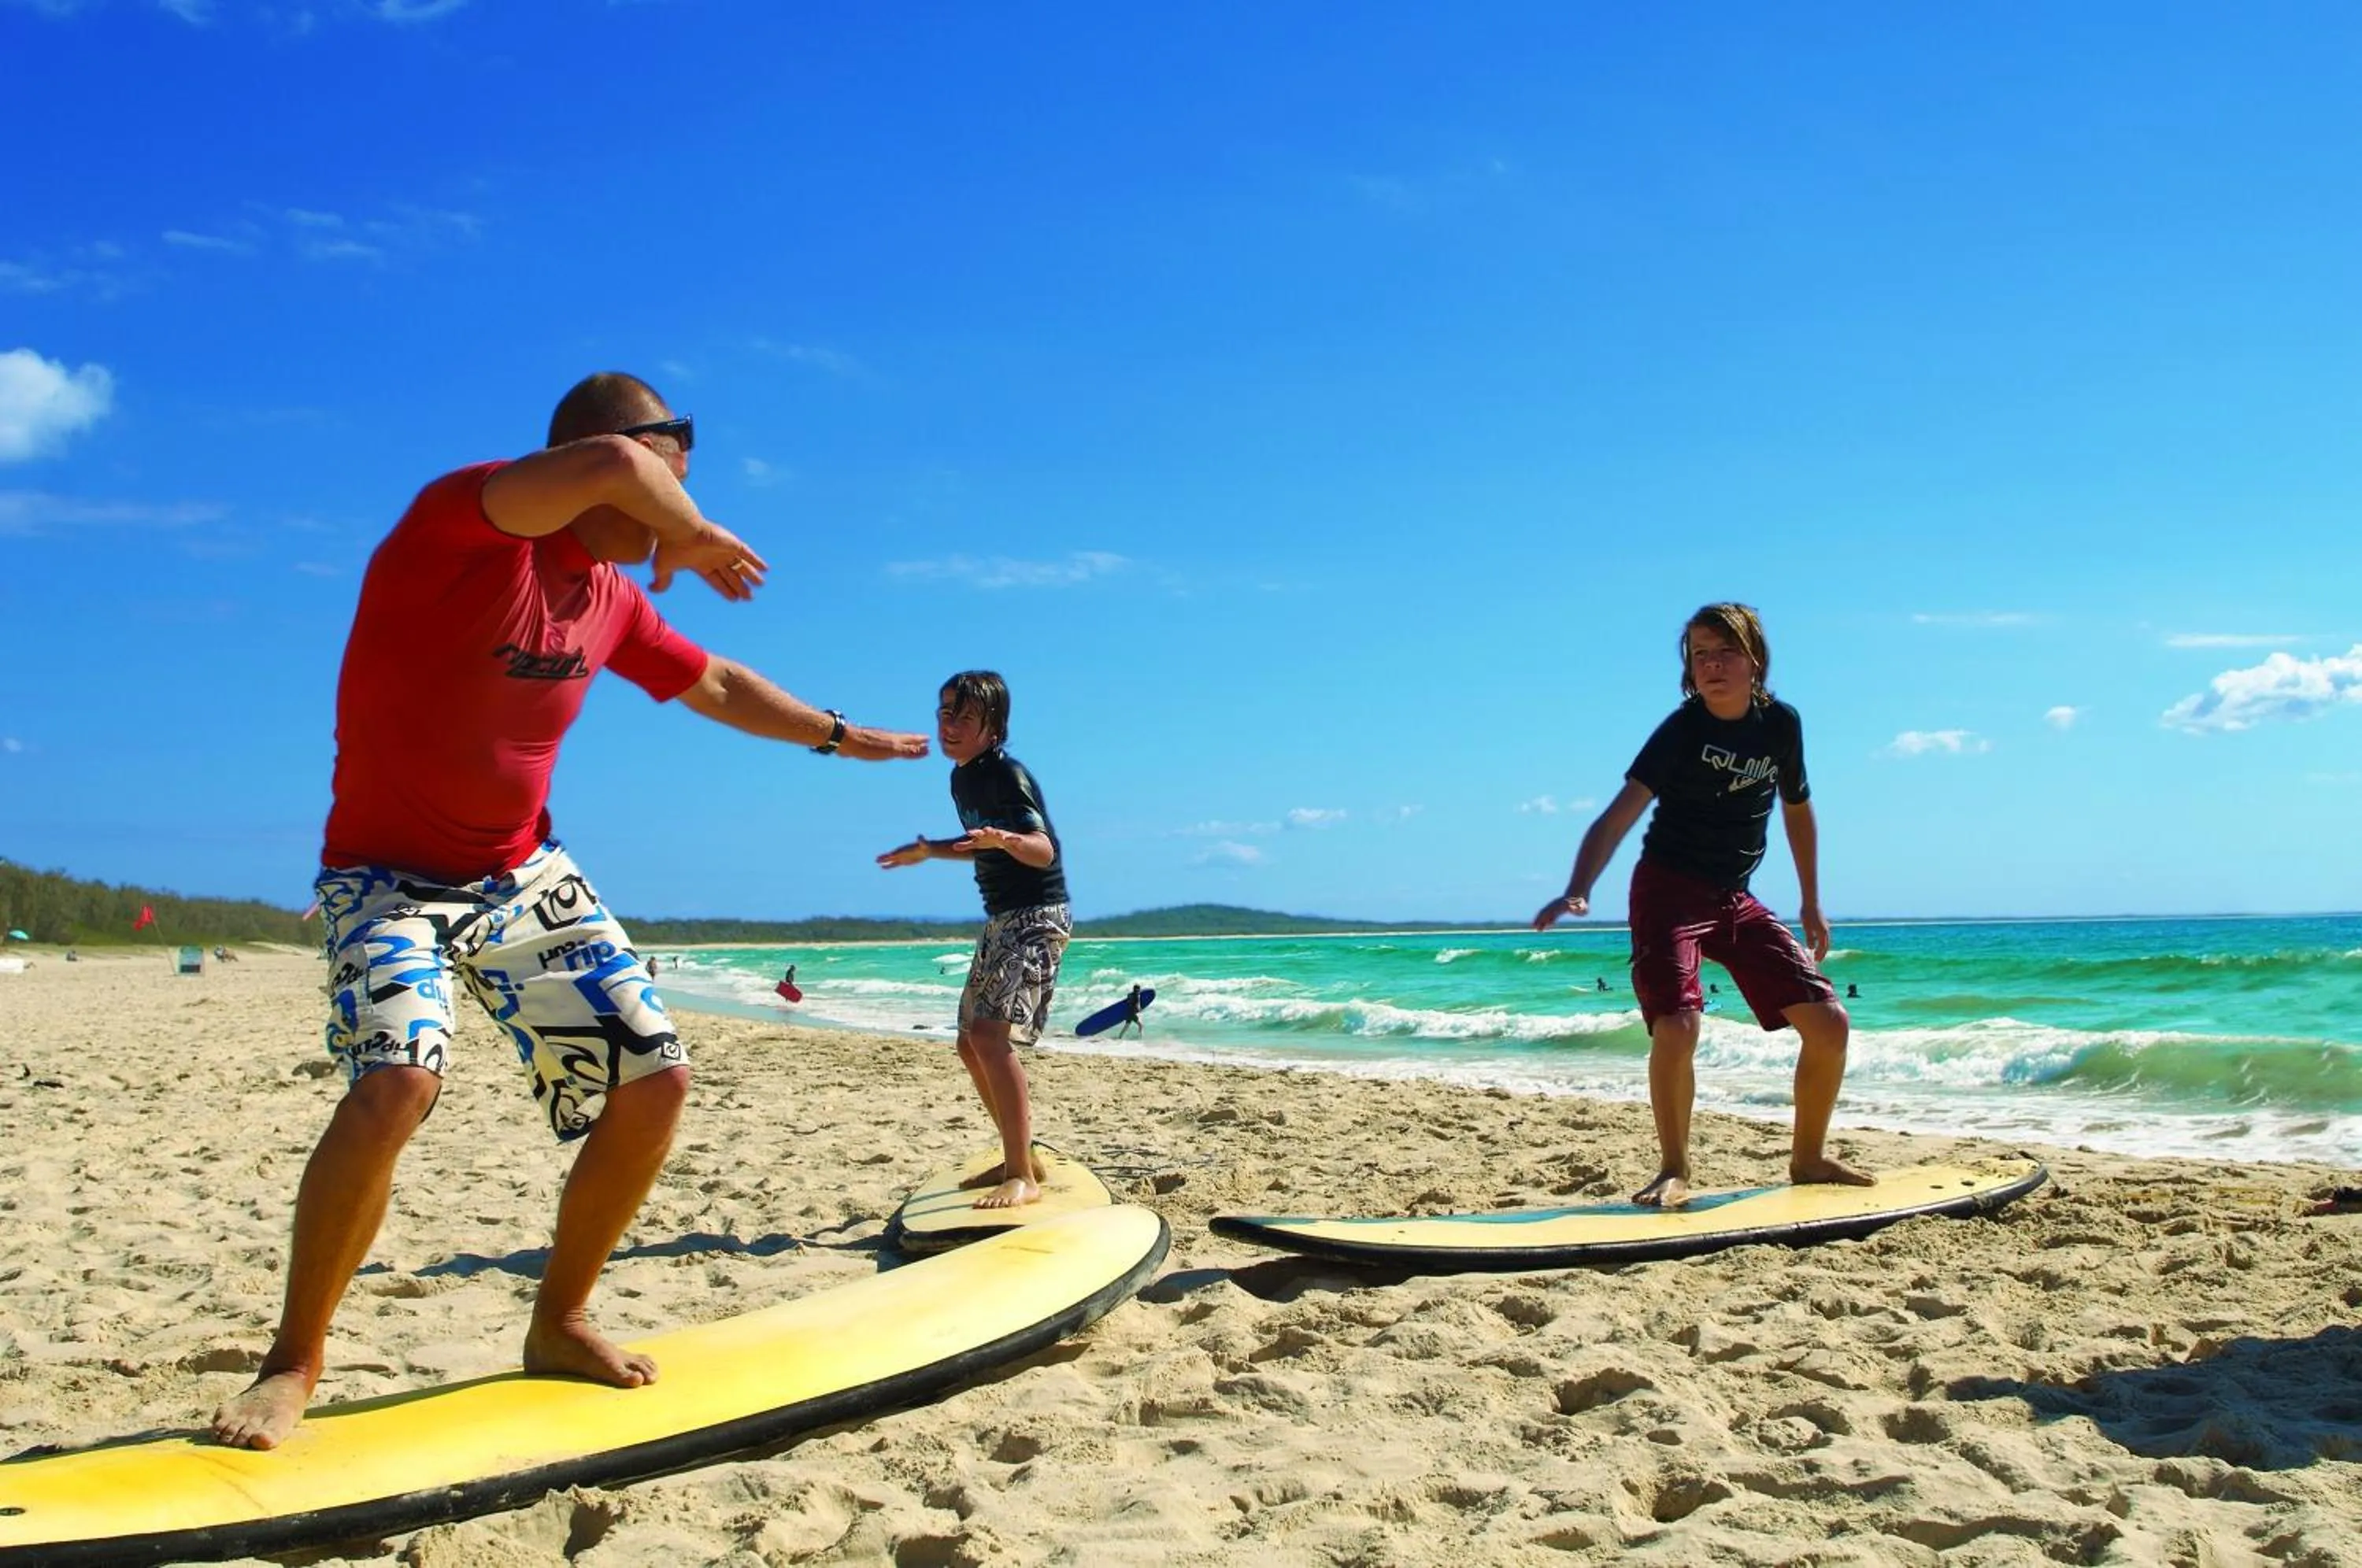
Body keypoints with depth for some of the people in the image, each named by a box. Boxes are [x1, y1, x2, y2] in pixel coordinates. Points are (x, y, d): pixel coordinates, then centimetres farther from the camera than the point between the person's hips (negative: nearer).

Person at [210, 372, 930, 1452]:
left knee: (654, 1081, -1)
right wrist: (692, 537, -22)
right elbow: (608, 464, -42)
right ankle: (292, 1365, -9)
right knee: (397, 1079, -31)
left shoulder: (611, 599, 2)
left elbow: (714, 685, 20)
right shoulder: (458, 522, -22)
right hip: (390, 875, -7)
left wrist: (839, 736, 28)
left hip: (527, 875, 7)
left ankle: (559, 1322, 18)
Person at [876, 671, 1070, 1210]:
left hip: (1037, 917, -10)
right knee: (972, 1044, 13)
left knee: (991, 1032, -23)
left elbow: (1043, 851, -28)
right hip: (1001, 920, 10)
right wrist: (929, 851, 22)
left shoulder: (1007, 774, -17)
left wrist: (1005, 839, -47)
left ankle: (1023, 1177, -22)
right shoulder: (961, 779, 11)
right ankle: (1020, 1157, 25)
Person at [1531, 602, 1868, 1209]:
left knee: (1828, 1022, -1)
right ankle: (1674, 1170, -4)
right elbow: (1621, 814, -24)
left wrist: (1811, 905, 21)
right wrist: (1578, 891, -40)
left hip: (1736, 898, 5)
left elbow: (1797, 809, 16)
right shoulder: (1683, 728, -14)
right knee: (1677, 1025, -25)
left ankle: (1808, 1158, 21)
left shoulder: (1781, 724, 0)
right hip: (1668, 890, -5)